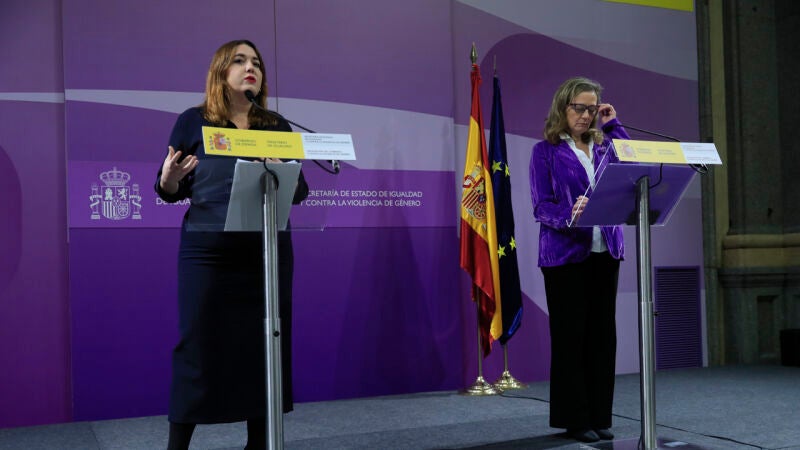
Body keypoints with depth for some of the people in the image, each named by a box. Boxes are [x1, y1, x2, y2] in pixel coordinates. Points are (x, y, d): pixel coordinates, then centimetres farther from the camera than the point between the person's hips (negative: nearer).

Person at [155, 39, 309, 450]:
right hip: (208, 251, -2)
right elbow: (170, 191, 6)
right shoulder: (193, 121, 6)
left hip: (268, 251, 3)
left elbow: (300, 191, 11)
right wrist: (169, 178, -17)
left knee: (263, 345, 5)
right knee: (198, 345, -3)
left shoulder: (278, 127, 13)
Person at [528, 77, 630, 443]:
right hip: (565, 253, -4)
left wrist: (614, 126, 5)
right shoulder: (546, 151, 0)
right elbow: (541, 206, -7)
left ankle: (600, 416, 16)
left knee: (602, 334, 7)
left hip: (605, 251, 5)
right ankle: (574, 419, 9)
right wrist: (569, 215, -28)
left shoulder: (603, 146, 14)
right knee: (570, 335, 0)